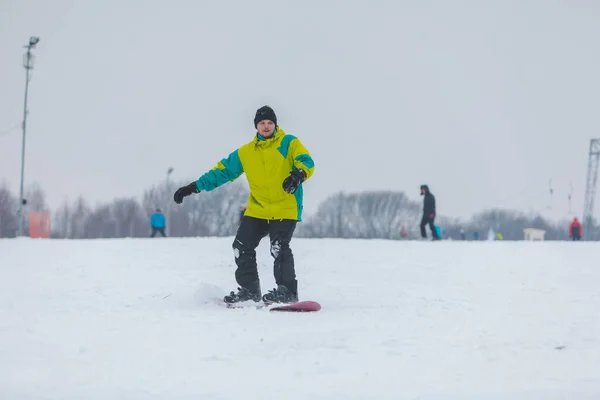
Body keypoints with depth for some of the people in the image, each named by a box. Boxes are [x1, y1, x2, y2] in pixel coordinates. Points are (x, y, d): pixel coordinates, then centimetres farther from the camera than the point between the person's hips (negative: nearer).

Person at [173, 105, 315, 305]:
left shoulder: (289, 143, -2)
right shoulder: (245, 152, 11)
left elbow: (306, 161, -15)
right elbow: (223, 170, 13)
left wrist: (298, 175, -40)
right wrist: (194, 187, 7)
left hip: (285, 208, -5)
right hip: (257, 210, 5)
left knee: (279, 248, -19)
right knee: (242, 247, 1)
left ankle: (287, 292, -8)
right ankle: (249, 290, 13)